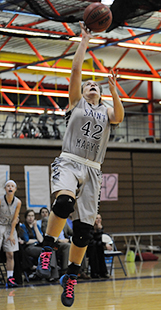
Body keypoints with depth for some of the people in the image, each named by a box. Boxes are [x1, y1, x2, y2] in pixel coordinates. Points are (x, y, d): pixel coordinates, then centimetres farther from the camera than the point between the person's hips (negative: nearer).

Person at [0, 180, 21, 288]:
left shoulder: (18, 202, -7)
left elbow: (14, 219, -3)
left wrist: (11, 234, -5)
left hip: (10, 227, 3)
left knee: (10, 254, 0)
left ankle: (10, 279, 1)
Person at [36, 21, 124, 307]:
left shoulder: (106, 111, 21)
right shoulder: (77, 102, 15)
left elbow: (119, 117, -3)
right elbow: (76, 70, 3)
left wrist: (114, 90, -9)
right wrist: (85, 40, 4)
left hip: (92, 170, 3)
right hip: (69, 162, -3)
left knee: (84, 228, -2)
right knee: (65, 201, -36)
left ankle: (71, 277, 12)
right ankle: (47, 250, -21)